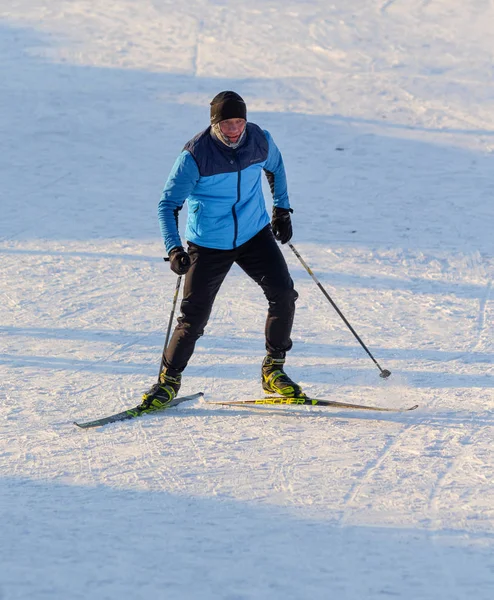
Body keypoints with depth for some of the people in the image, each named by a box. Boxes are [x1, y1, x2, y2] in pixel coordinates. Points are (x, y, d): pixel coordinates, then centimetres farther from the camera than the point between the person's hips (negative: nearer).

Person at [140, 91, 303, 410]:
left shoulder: (260, 140, -9)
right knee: (194, 317, -4)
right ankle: (169, 380, 17)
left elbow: (275, 167, 16)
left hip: (255, 234, 3)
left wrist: (282, 209, 16)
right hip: (208, 245, -3)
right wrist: (174, 249, -27)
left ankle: (274, 369, 5)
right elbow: (168, 204, -16)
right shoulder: (195, 155, -21)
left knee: (283, 293, -12)